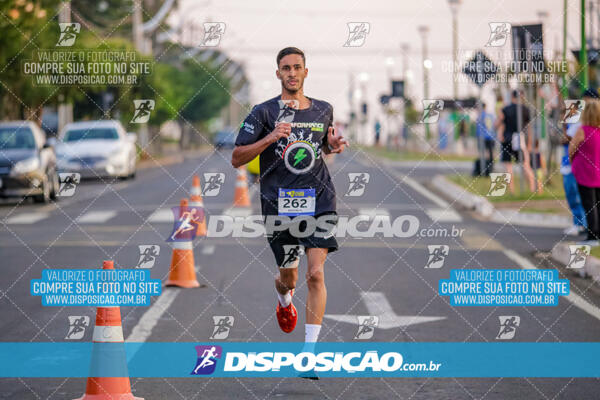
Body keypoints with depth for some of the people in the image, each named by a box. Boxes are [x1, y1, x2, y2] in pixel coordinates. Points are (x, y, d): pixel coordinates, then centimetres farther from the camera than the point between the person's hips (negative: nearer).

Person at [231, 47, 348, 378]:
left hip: (318, 200, 1)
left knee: (316, 273, -14)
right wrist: (269, 139, -18)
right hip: (279, 204, -1)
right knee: (288, 278, 12)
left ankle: (310, 352, -14)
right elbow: (236, 158, -4)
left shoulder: (323, 111, 9)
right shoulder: (264, 113, -2)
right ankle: (283, 299, 52)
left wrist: (333, 146, 4)